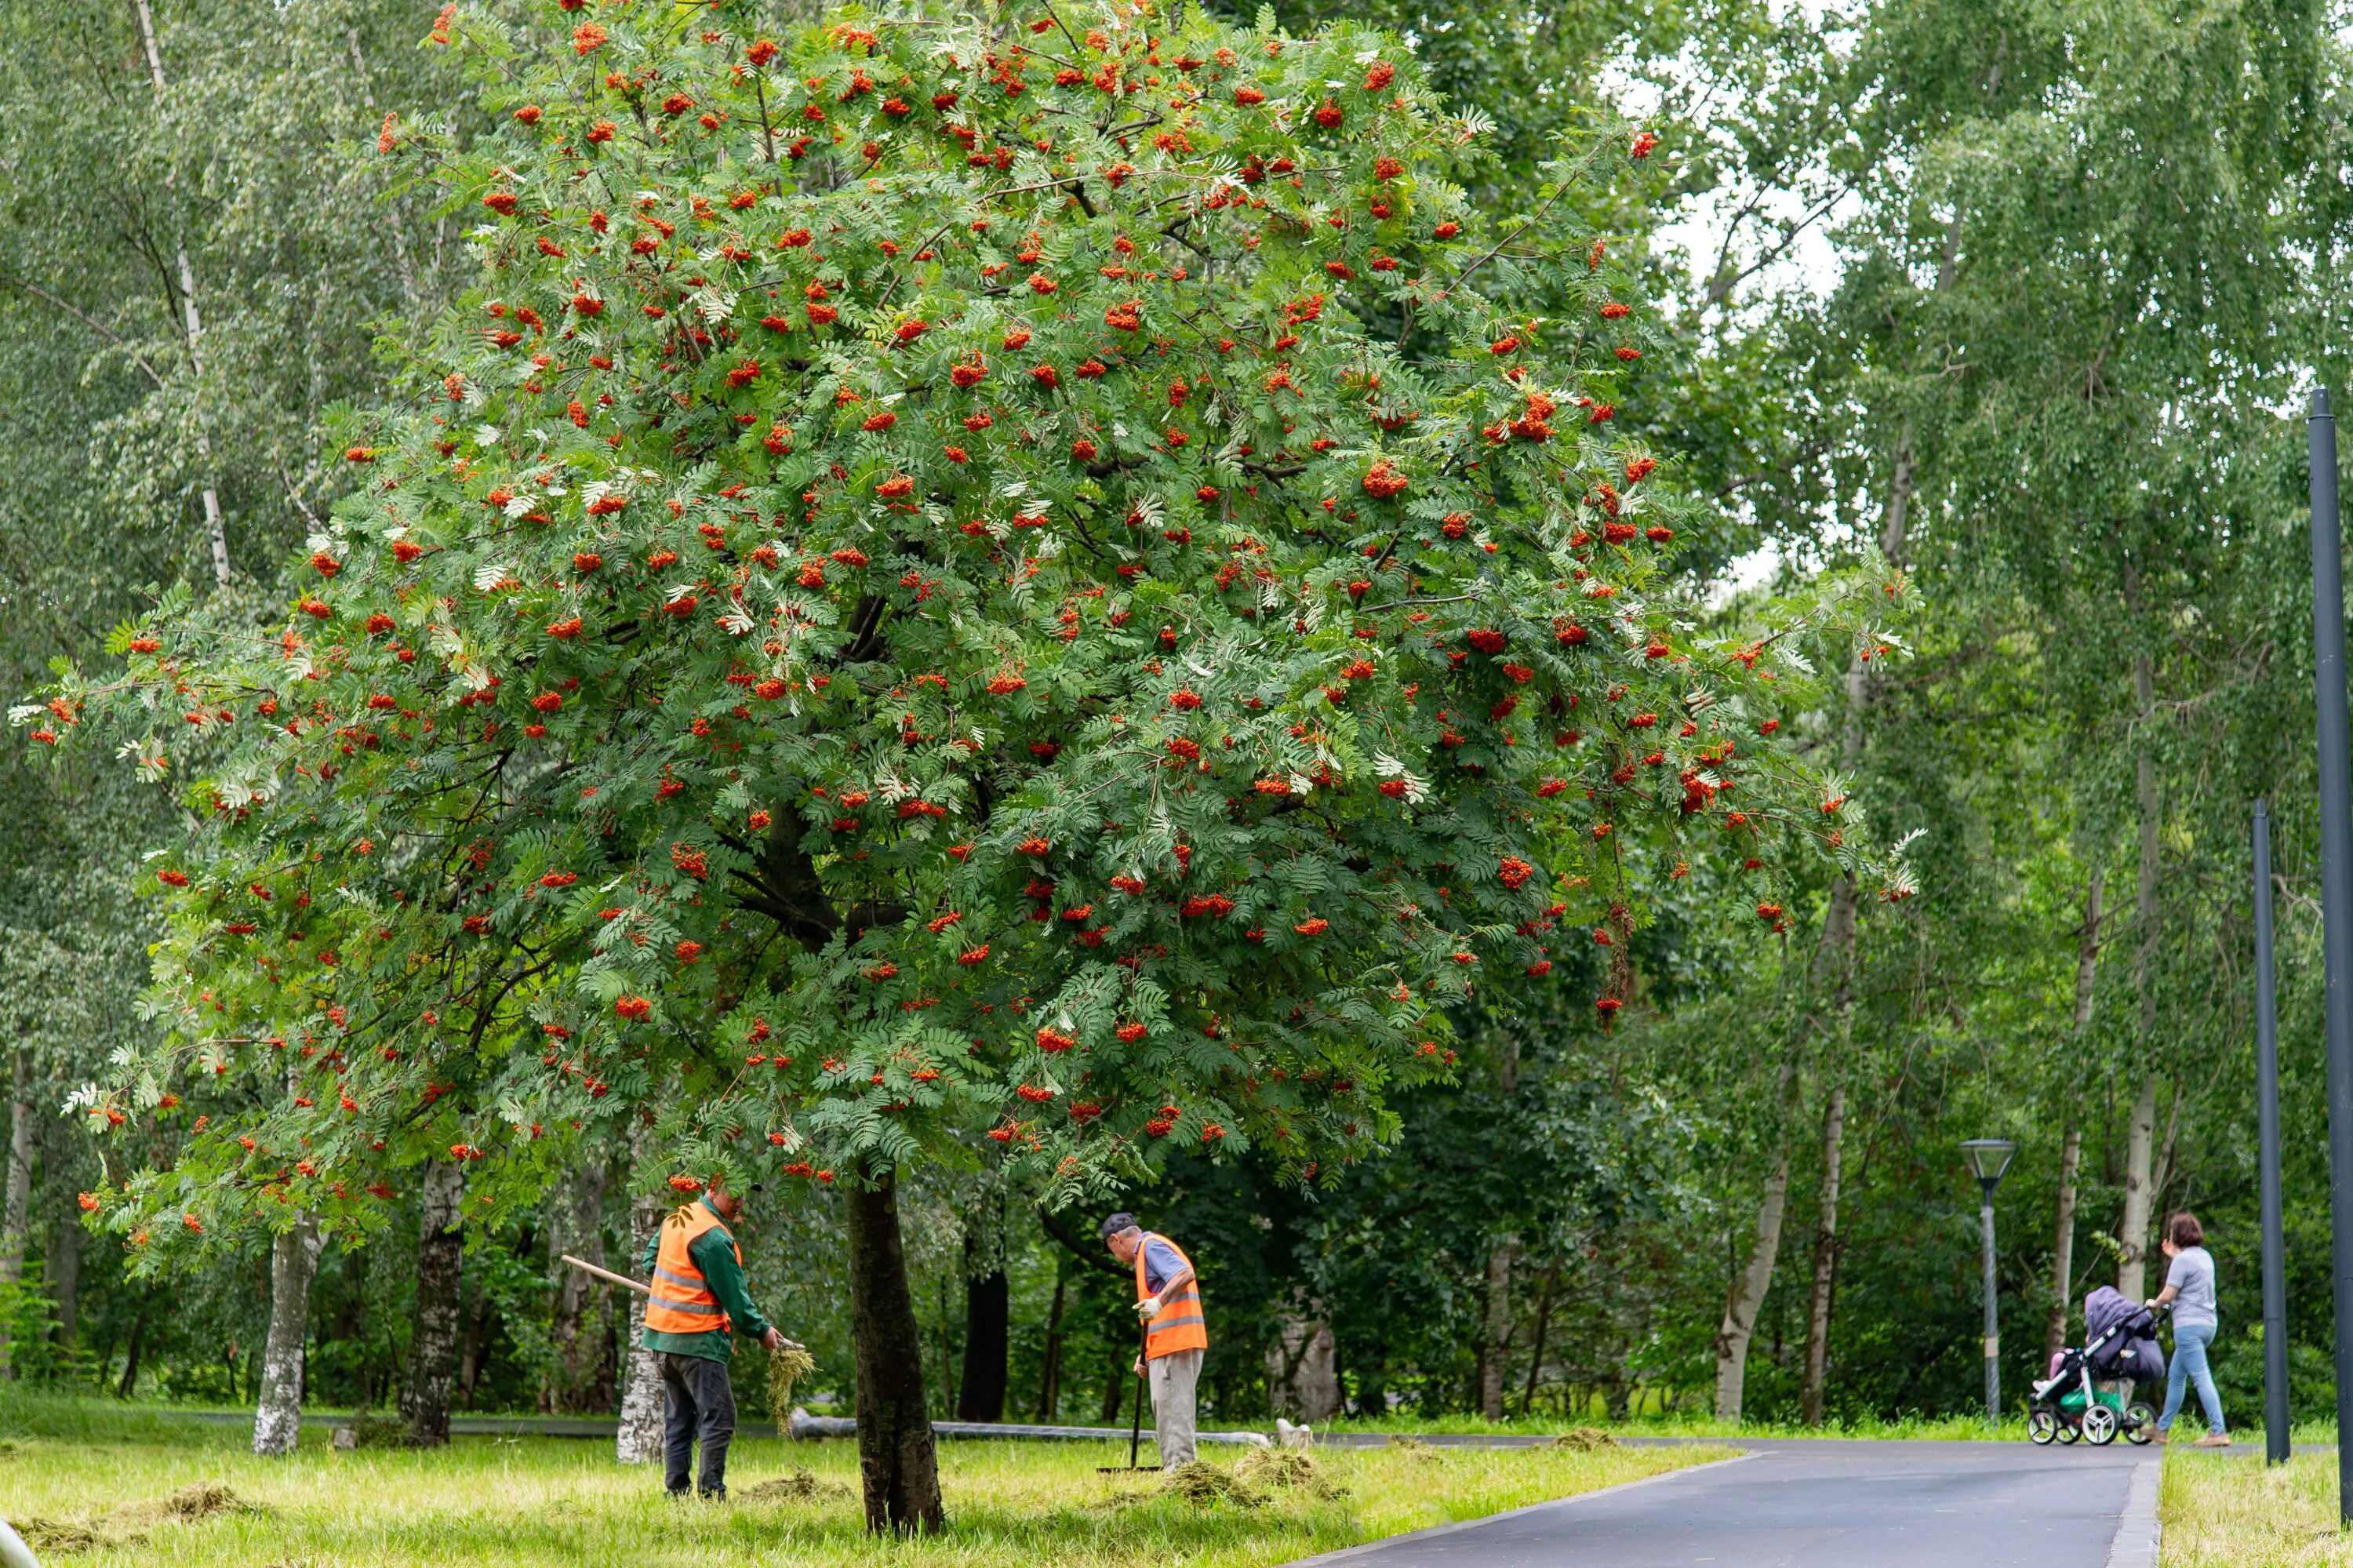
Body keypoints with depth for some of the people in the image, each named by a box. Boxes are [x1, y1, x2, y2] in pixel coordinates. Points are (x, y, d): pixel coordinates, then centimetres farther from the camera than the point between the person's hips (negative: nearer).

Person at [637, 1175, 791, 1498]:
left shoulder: (676, 1219, 10)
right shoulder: (713, 1237, -18)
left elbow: (650, 1262, 23)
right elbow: (733, 1295, -14)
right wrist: (761, 1330, -2)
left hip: (662, 1335, 9)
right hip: (697, 1340, -9)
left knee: (678, 1421, 13)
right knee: (719, 1419, -6)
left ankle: (676, 1492, 13)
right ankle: (712, 1494, -10)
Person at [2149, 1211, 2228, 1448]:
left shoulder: (2183, 1260, -13)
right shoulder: (2205, 1256, 14)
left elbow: (2168, 1295, -13)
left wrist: (2154, 1304, 7)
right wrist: (2173, 1254, 28)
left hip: (2189, 1325, -10)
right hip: (2209, 1323, 10)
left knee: (2202, 1377, -12)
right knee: (2175, 1375, 17)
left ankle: (2218, 1432, -16)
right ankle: (2162, 1428, 24)